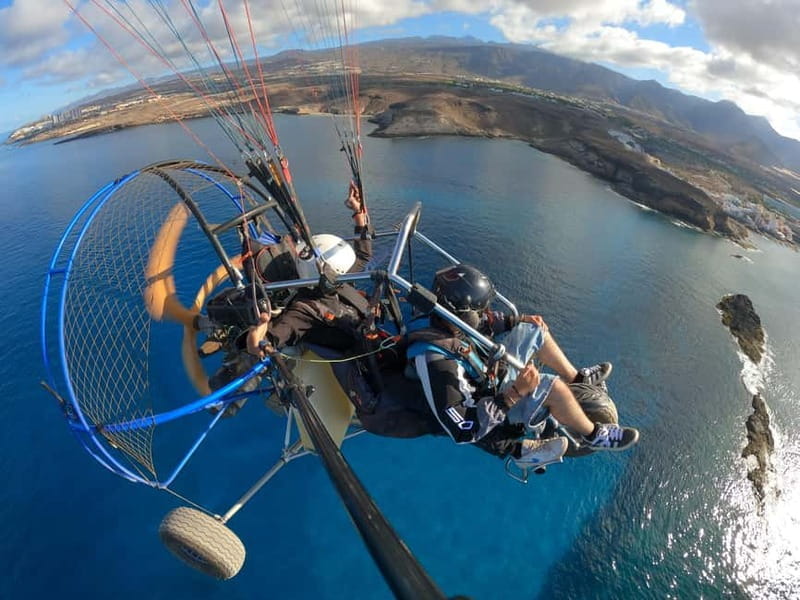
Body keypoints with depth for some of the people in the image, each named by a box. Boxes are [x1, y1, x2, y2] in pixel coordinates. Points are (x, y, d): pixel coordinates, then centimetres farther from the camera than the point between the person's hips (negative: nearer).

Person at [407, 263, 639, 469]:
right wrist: (515, 394, -37)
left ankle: (576, 377, 30)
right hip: (489, 408, -8)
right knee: (553, 388, -26)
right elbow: (464, 432, -35)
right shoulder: (438, 364, -41)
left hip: (492, 370, 8)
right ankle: (594, 435, 5)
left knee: (534, 330, 9)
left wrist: (519, 320, -2)